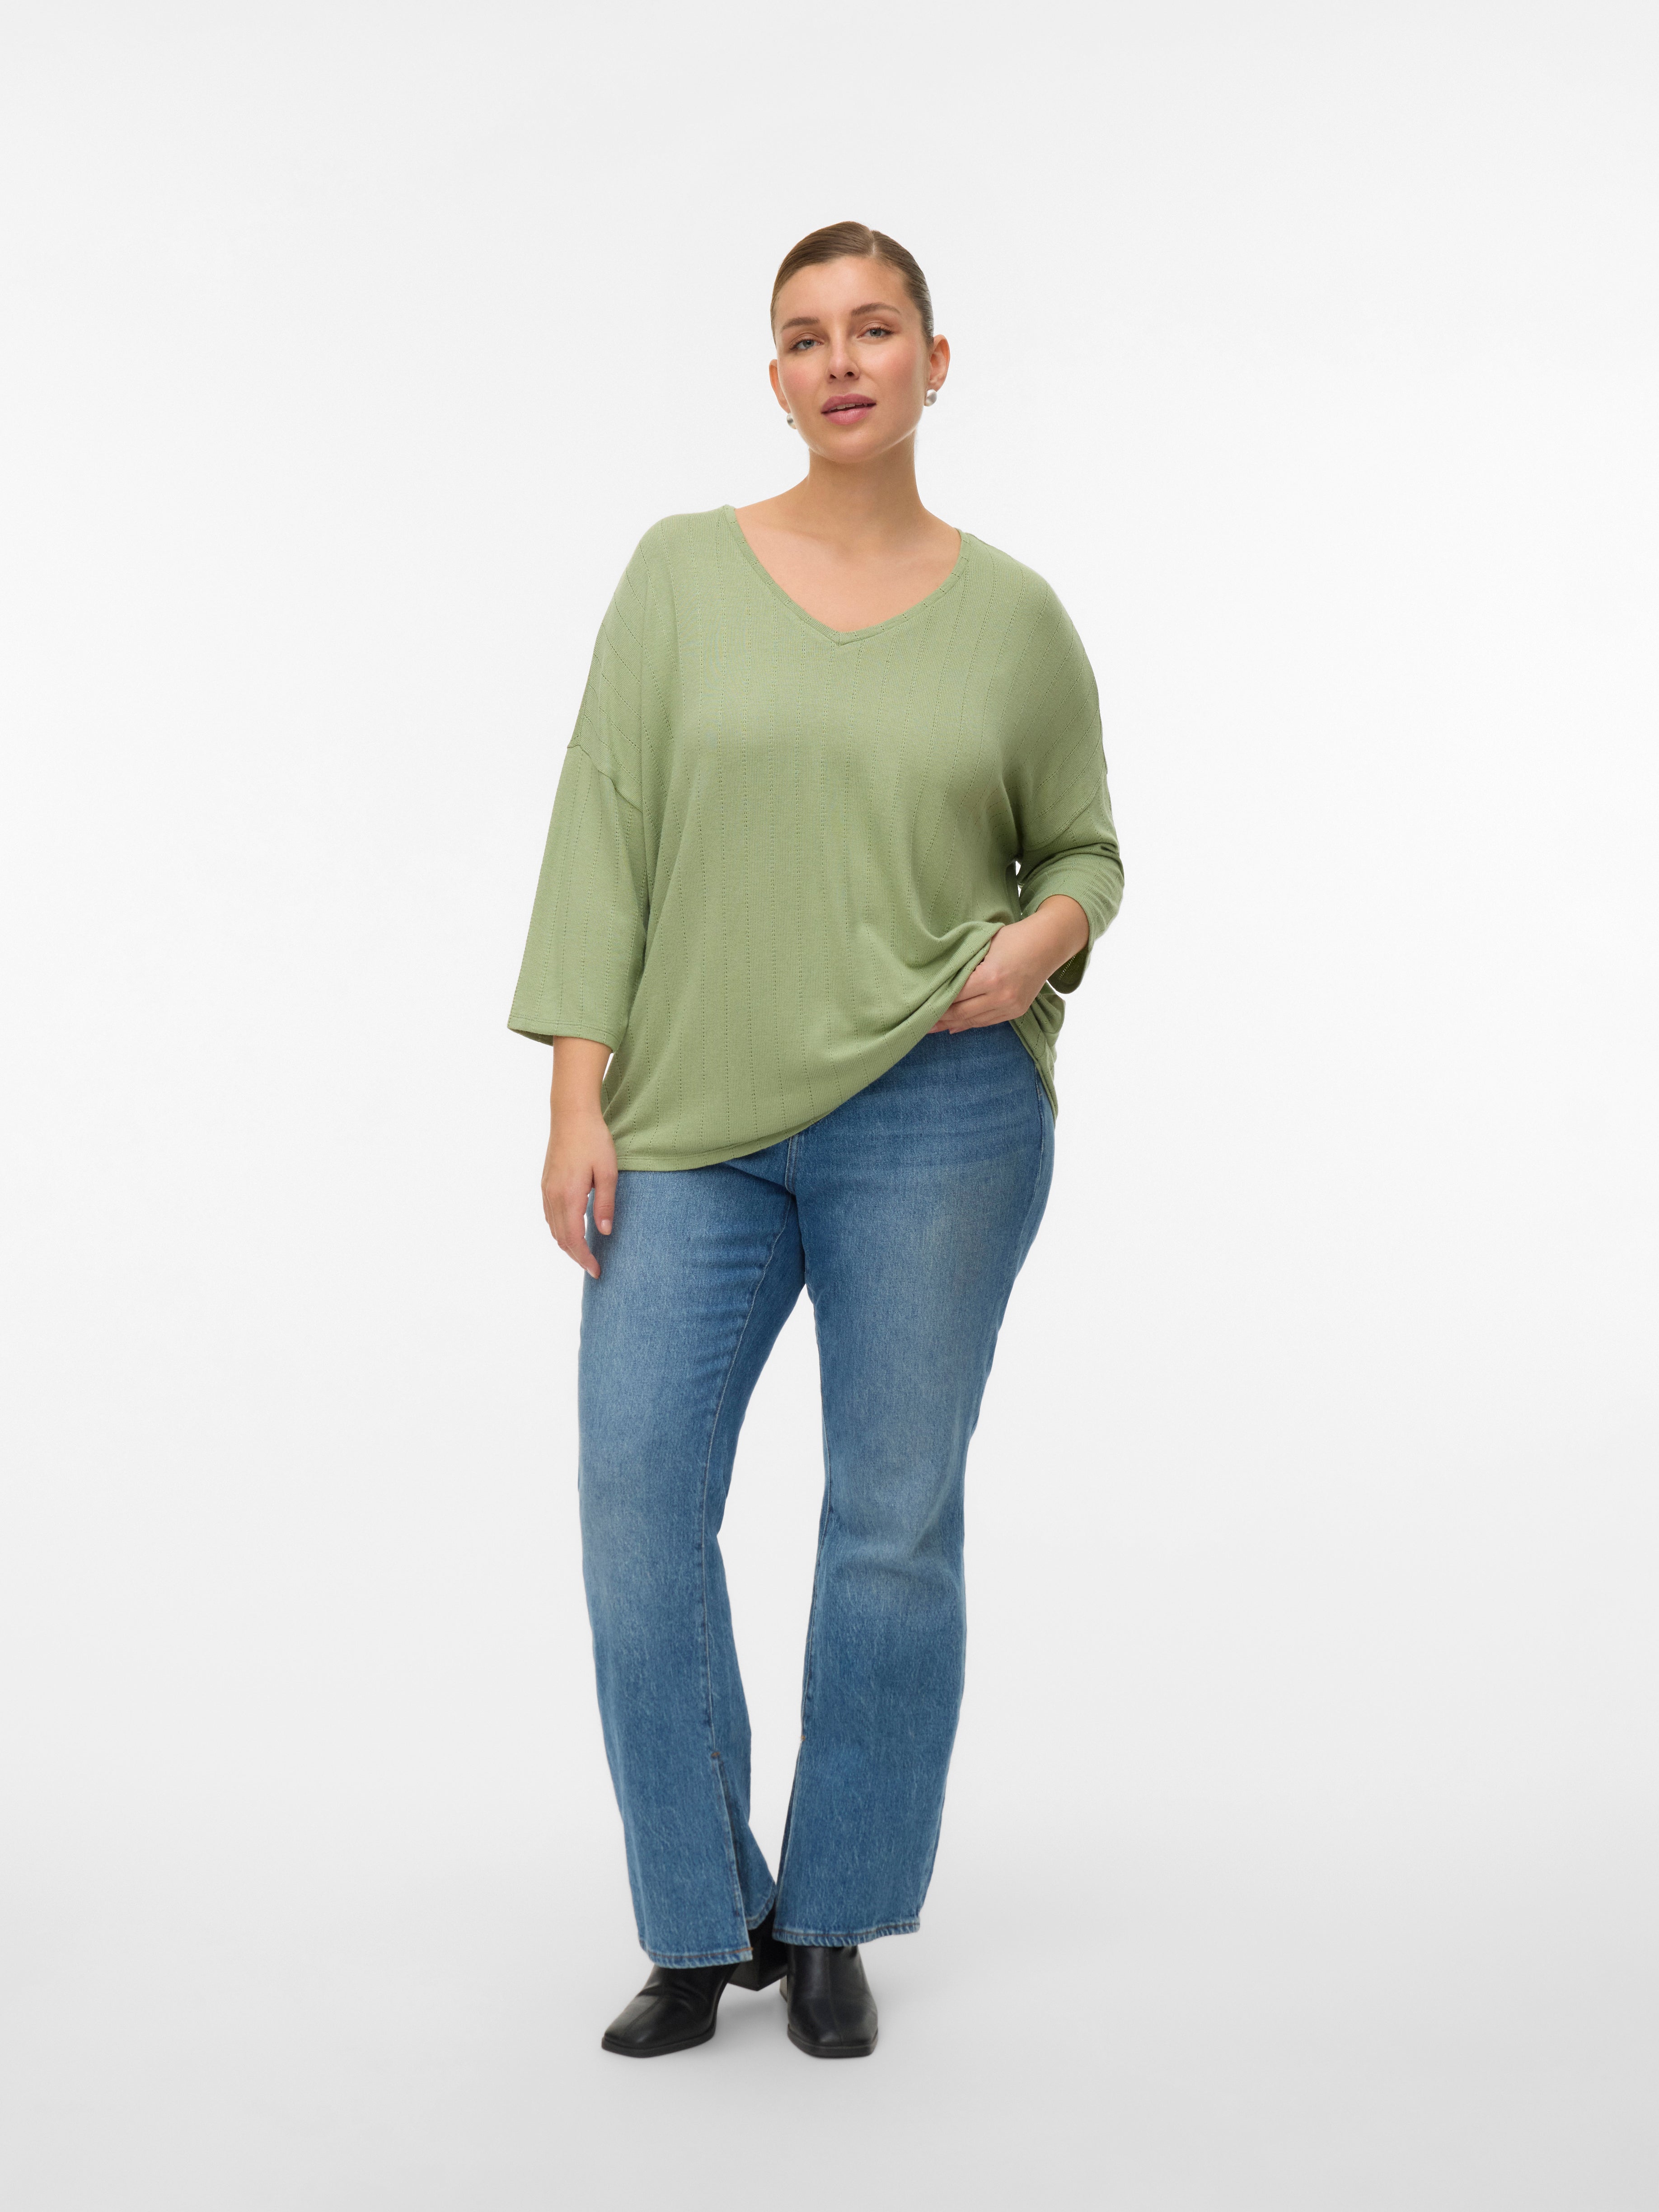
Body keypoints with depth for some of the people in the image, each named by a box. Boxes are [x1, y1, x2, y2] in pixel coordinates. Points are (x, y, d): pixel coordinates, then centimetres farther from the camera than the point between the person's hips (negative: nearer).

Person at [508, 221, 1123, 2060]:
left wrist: (1042, 939, -9)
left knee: (895, 1523, 4)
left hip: (937, 1117, 0)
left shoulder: (1015, 617, 4)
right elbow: (603, 837, 1)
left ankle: (834, 1923, 22)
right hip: (697, 1126, 1)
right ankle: (705, 1927, 13)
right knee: (636, 1498, -5)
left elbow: (1080, 848, 14)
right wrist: (578, 1098, -6)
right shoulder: (682, 574, 3)